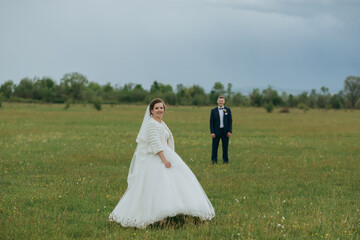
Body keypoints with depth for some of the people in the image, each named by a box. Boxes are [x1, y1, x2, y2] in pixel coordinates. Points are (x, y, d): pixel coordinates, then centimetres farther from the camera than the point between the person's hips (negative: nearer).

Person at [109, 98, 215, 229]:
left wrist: (168, 158, 27)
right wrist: (164, 160, -26)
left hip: (165, 156, 10)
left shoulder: (162, 124, 17)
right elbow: (155, 144, -21)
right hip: (155, 159, -10)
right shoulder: (151, 124, -14)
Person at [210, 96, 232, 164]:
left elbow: (230, 121, 4)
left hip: (225, 131, 0)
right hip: (216, 131, 0)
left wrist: (229, 131, -5)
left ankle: (225, 160, 13)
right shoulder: (213, 110, 3)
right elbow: (211, 122, 2)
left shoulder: (228, 110, 5)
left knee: (225, 147, 3)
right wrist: (212, 132, -7)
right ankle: (214, 160, 10)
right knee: (215, 146, 0)